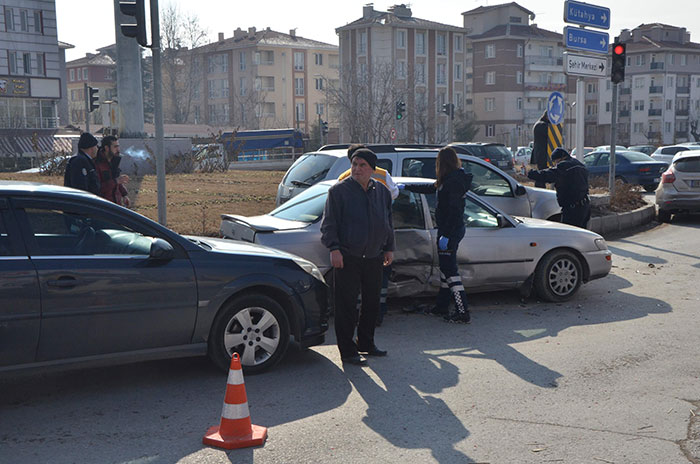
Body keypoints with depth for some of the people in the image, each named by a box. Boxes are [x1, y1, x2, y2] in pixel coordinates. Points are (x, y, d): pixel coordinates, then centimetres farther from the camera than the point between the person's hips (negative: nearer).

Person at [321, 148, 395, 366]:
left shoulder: (382, 192, 11)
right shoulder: (339, 190, -5)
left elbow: (388, 223, 20)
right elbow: (329, 223, -7)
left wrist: (389, 248, 15)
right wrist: (334, 249, -16)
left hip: (373, 258, 6)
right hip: (347, 258, -5)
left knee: (372, 303, 13)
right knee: (346, 305, -3)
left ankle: (366, 343, 29)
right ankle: (348, 351, 6)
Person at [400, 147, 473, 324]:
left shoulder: (454, 181, -18)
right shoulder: (450, 180, 13)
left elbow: (454, 210, -23)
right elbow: (430, 187, 28)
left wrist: (446, 235, -23)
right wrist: (406, 187, 37)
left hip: (451, 231, -10)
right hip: (451, 230, 10)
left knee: (450, 270, -8)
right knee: (445, 268, 17)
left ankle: (463, 313, -6)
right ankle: (441, 307, 28)